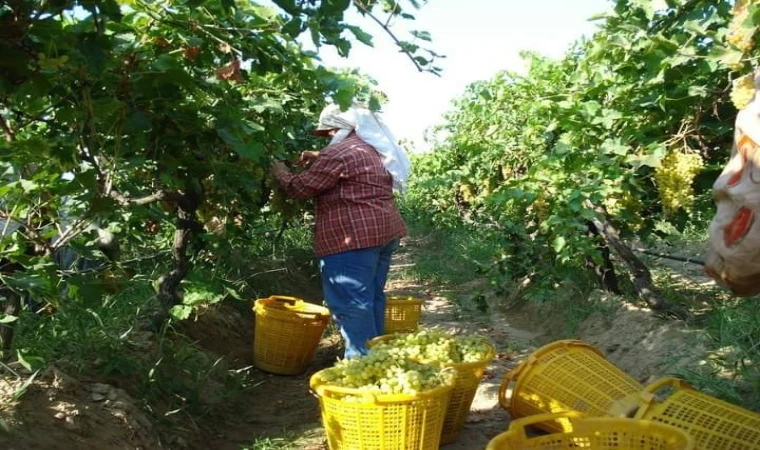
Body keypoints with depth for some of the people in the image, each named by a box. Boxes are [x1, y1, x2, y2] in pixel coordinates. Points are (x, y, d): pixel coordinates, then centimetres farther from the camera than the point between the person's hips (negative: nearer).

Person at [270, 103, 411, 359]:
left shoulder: (338, 153, -12)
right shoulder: (374, 150, 18)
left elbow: (300, 188, -8)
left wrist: (281, 174, 11)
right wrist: (319, 160, 23)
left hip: (354, 237, -10)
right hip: (384, 231, 10)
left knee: (351, 302, -6)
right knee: (371, 297, 16)